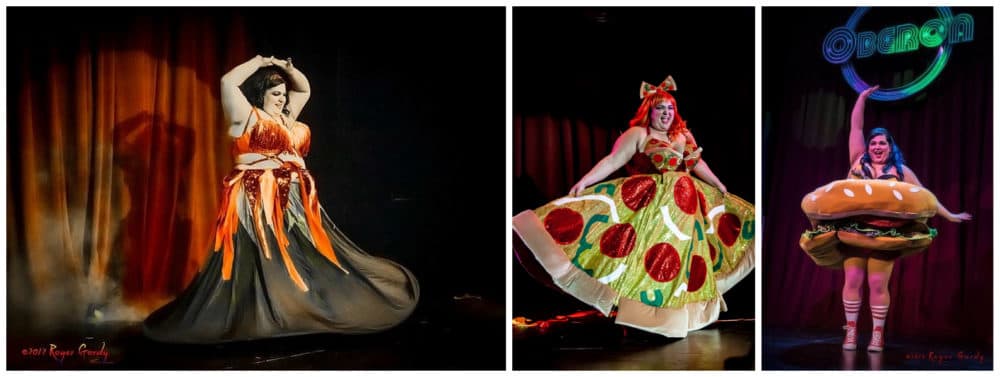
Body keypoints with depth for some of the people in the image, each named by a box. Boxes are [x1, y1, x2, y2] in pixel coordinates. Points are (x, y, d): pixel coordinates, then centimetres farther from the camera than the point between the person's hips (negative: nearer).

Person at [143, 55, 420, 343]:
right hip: (259, 203, -8)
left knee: (305, 259, 9)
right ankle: (263, 316, -6)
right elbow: (228, 83, -14)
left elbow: (304, 90, 31)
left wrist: (288, 69, 13)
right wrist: (258, 63, -3)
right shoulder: (247, 116, -2)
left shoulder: (286, 118, 19)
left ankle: (304, 307, 17)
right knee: (264, 263, -10)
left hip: (294, 201, 8)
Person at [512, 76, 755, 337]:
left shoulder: (683, 134, 13)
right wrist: (585, 180, -22)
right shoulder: (639, 134, -4)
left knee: (684, 241, 7)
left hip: (688, 195, 6)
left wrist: (721, 187, 26)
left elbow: (699, 164, 22)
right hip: (653, 197, -6)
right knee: (658, 242, -11)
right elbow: (613, 161, -12)